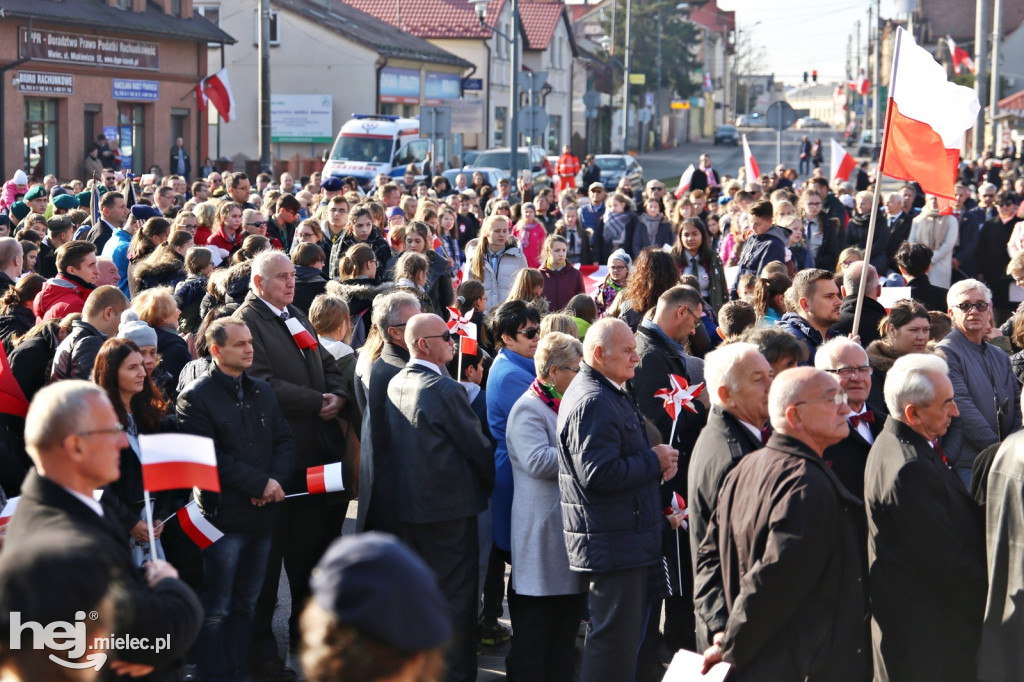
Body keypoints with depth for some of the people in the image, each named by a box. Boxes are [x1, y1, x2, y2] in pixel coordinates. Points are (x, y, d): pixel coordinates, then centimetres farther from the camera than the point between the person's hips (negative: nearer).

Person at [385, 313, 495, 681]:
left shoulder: (395, 384, 5)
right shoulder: (446, 391, -19)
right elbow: (477, 446, -12)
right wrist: (495, 482, 5)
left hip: (408, 502, 8)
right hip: (449, 505, -8)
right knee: (456, 593, 1)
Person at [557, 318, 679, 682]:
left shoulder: (609, 395, 17)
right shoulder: (593, 402, -19)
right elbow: (598, 474, -27)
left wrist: (656, 461, 7)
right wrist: (654, 462, -15)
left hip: (626, 539, 11)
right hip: (614, 542, -11)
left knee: (624, 635, 17)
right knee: (615, 638, -7)